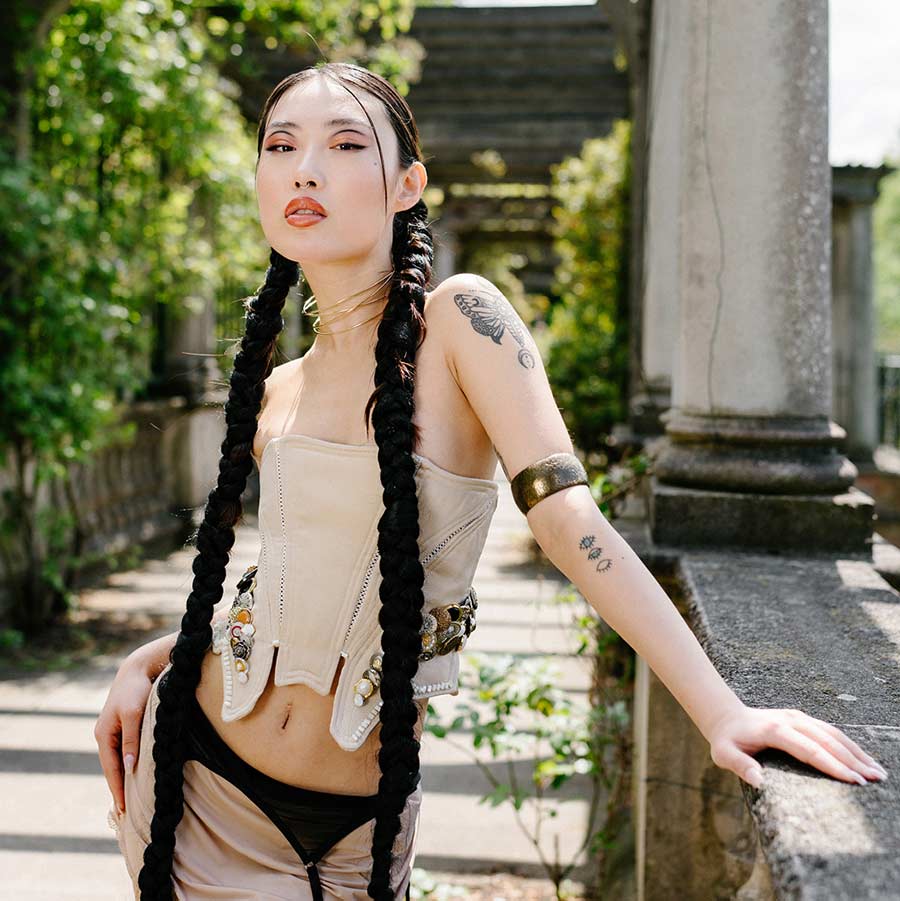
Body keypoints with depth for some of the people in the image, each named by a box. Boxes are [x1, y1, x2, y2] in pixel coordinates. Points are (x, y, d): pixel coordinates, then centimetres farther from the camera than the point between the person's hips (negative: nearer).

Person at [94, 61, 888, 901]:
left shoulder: (459, 317, -11)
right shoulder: (275, 392, 5)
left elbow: (566, 515, -20)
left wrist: (720, 711, -27)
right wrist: (148, 661, 3)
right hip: (203, 773, 4)